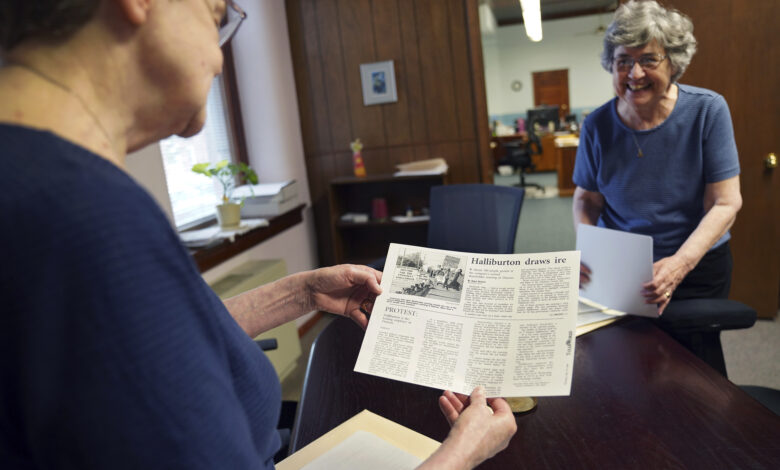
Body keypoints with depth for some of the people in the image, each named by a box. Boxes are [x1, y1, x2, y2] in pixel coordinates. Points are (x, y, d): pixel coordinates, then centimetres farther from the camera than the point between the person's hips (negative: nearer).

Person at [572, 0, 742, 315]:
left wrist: (682, 262, -28)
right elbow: (587, 198, 2)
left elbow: (725, 203, -12)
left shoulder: (707, 110, -11)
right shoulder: (597, 126, -8)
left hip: (697, 268, 0)